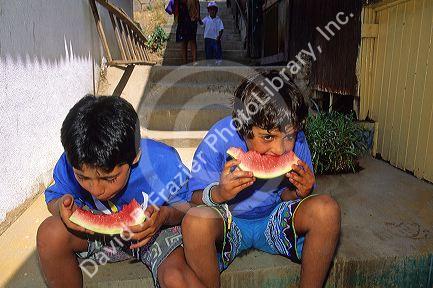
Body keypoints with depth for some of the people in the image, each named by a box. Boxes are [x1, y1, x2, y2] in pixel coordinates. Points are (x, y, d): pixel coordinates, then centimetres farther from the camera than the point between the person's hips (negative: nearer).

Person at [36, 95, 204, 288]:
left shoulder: (163, 162, -31)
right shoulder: (71, 164, -22)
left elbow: (187, 206, -15)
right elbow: (53, 198, -3)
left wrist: (164, 215, -38)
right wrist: (63, 206, -29)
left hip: (156, 230, -3)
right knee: (49, 232, -22)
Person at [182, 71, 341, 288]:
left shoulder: (296, 141, -14)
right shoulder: (220, 139, -24)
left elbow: (286, 196, 0)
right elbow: (195, 198, -18)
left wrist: (298, 193, -24)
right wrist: (218, 194, -40)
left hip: (275, 220, 3)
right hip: (229, 222, -2)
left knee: (327, 209, -23)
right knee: (195, 221, -35)